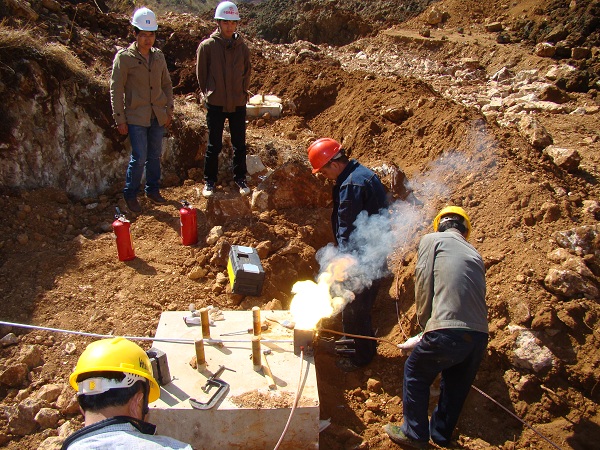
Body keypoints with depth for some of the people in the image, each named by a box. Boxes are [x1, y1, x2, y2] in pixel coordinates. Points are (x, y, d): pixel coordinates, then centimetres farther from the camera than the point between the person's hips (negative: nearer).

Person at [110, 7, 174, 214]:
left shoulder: (159, 56, 7)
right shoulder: (124, 57, -8)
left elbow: (167, 84, 16)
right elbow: (116, 90, -7)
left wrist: (169, 110, 11)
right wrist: (120, 119, -9)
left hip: (158, 117, 5)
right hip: (136, 117, -5)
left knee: (155, 156, 13)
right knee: (139, 158, -4)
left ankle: (153, 190, 29)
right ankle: (130, 194, 14)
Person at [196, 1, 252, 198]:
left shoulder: (242, 47, 1)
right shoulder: (206, 46, -6)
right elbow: (201, 73, 3)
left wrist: (242, 93, 8)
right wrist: (208, 94, 6)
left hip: (238, 104, 2)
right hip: (215, 104, -2)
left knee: (240, 144, 10)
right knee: (214, 145, 6)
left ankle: (240, 178, 25)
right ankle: (209, 181, 19)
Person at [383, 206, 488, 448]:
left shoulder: (431, 240, 7)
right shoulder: (474, 254, 23)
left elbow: (423, 283, -1)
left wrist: (424, 322, 11)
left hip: (448, 332, -5)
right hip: (479, 336, 6)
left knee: (415, 374, 19)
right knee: (456, 386, 25)